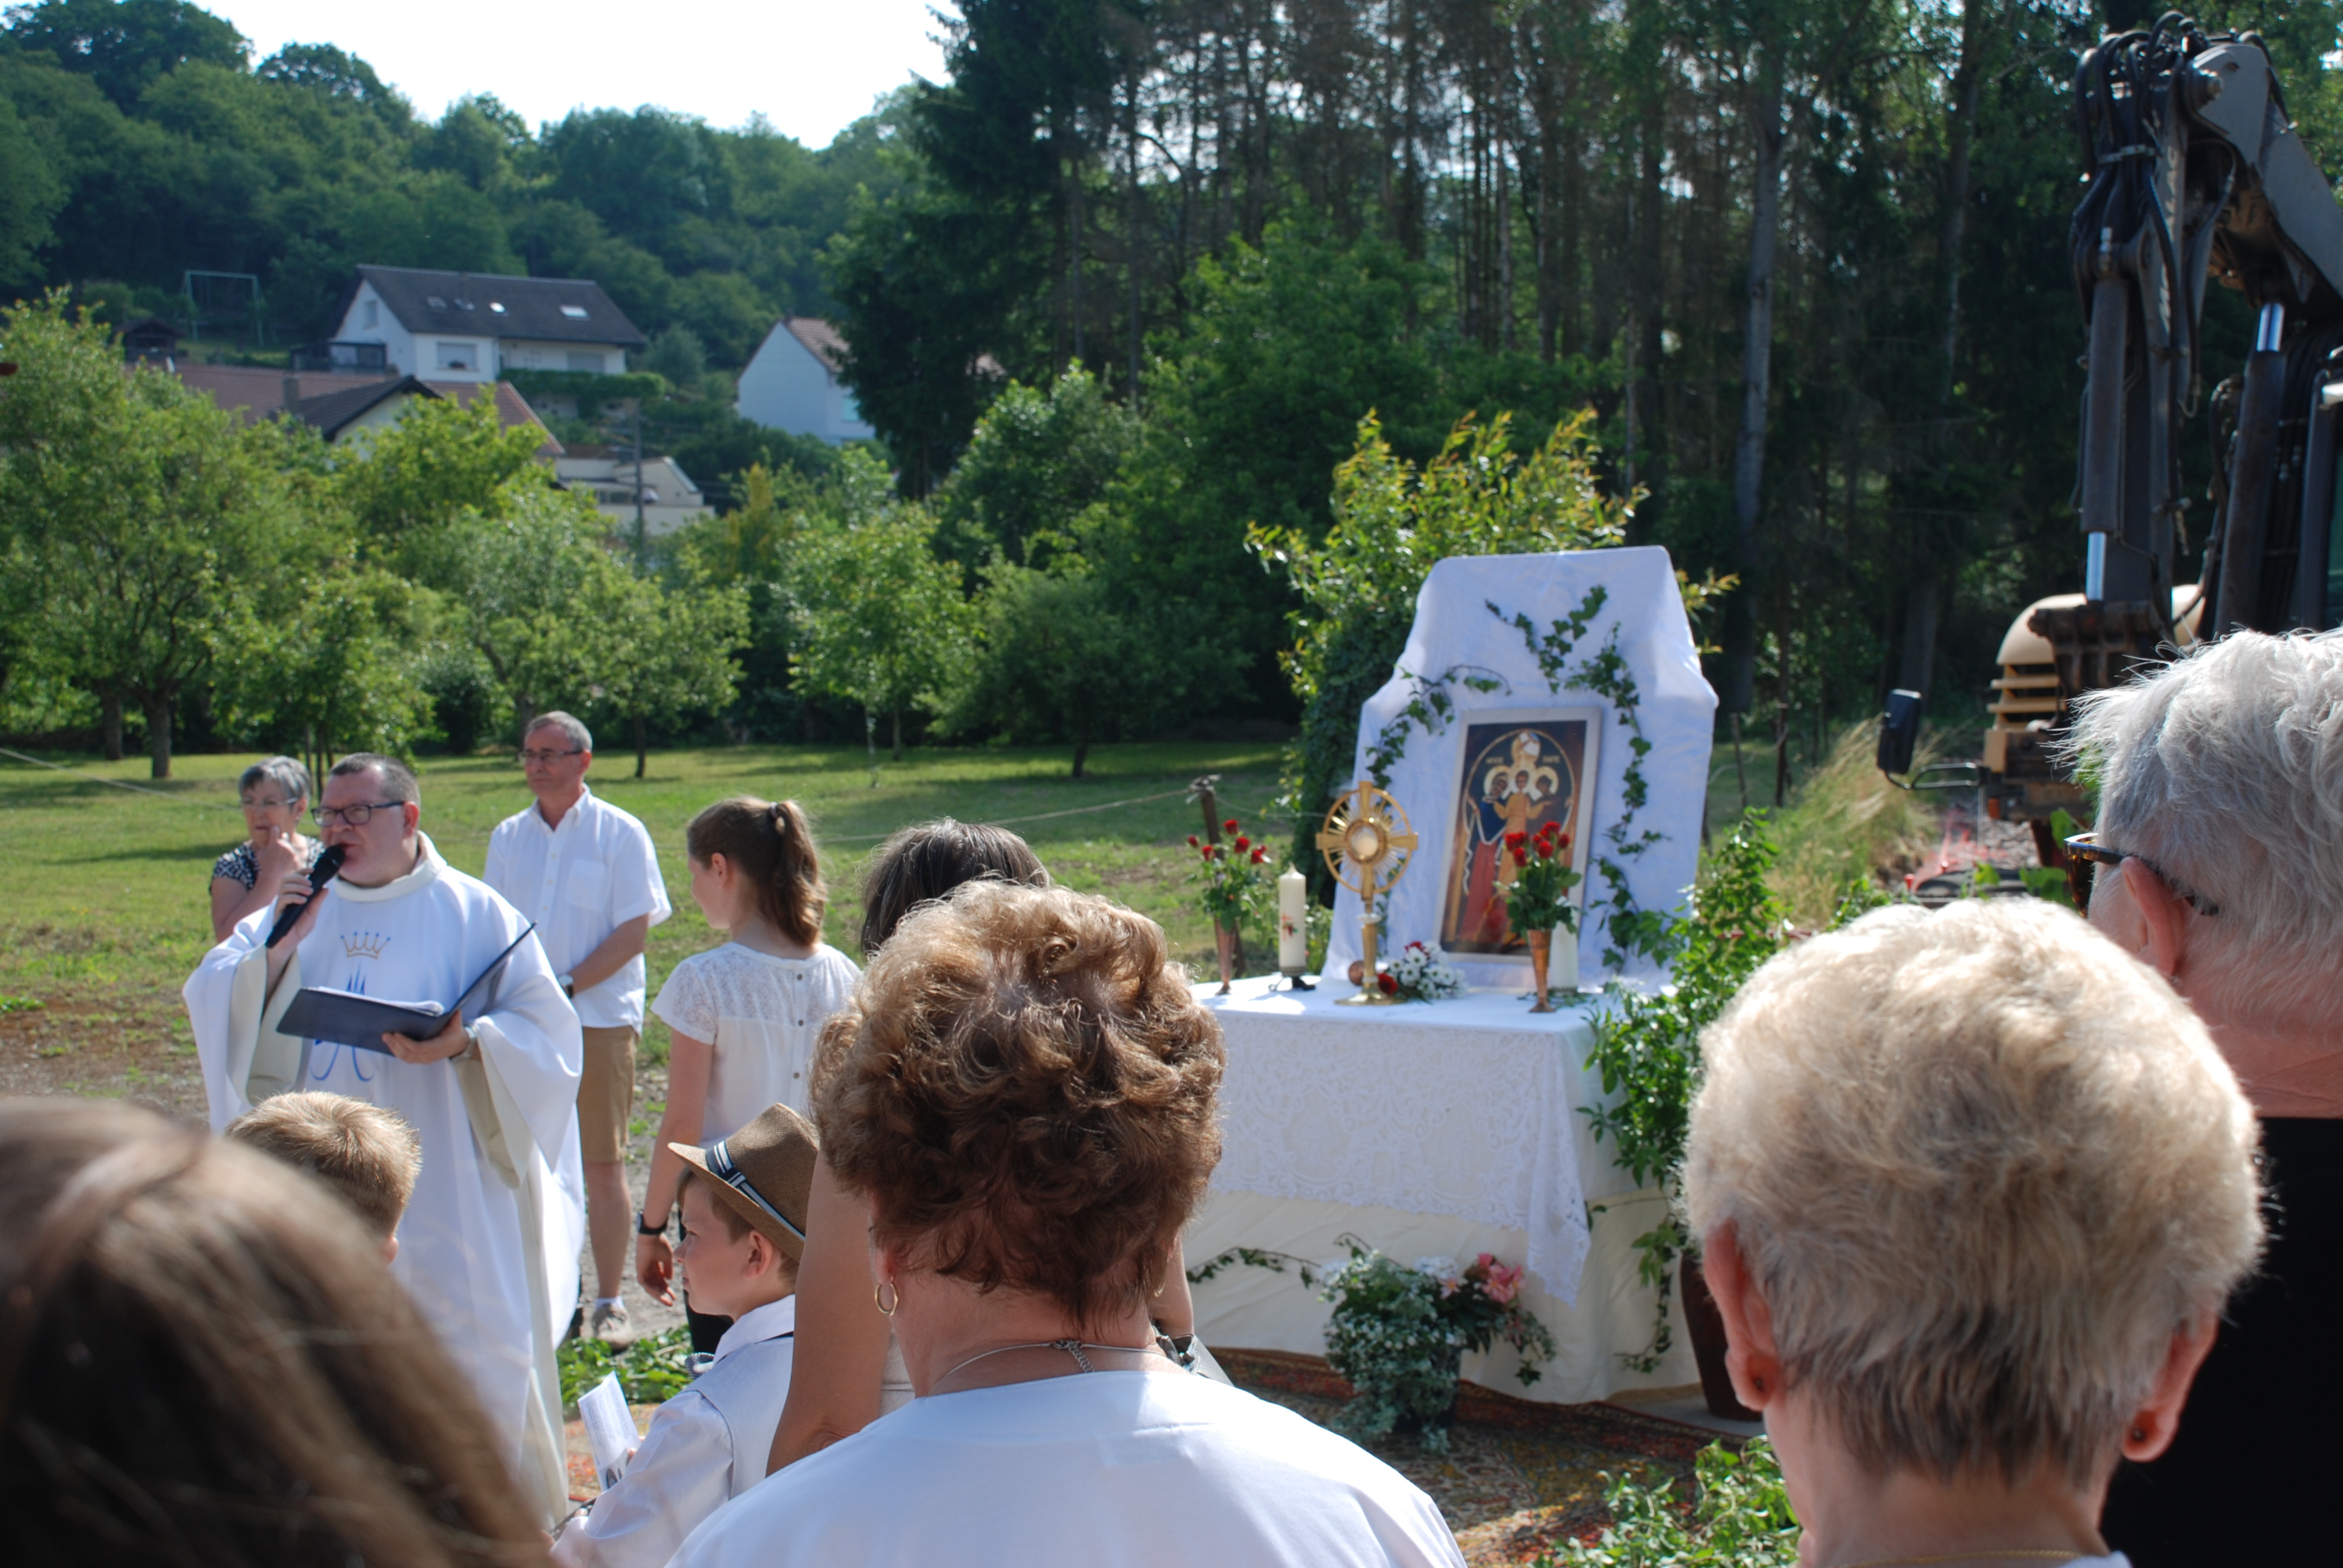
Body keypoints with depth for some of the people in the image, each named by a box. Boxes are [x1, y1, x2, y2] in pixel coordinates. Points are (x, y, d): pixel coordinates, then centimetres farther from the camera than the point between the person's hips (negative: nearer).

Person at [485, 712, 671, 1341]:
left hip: (599, 1019, -4)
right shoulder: (509, 836, 11)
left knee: (603, 1167, 0)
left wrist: (566, 986, -16)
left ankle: (609, 1304, 8)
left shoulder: (620, 834, -3)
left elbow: (632, 933, -8)